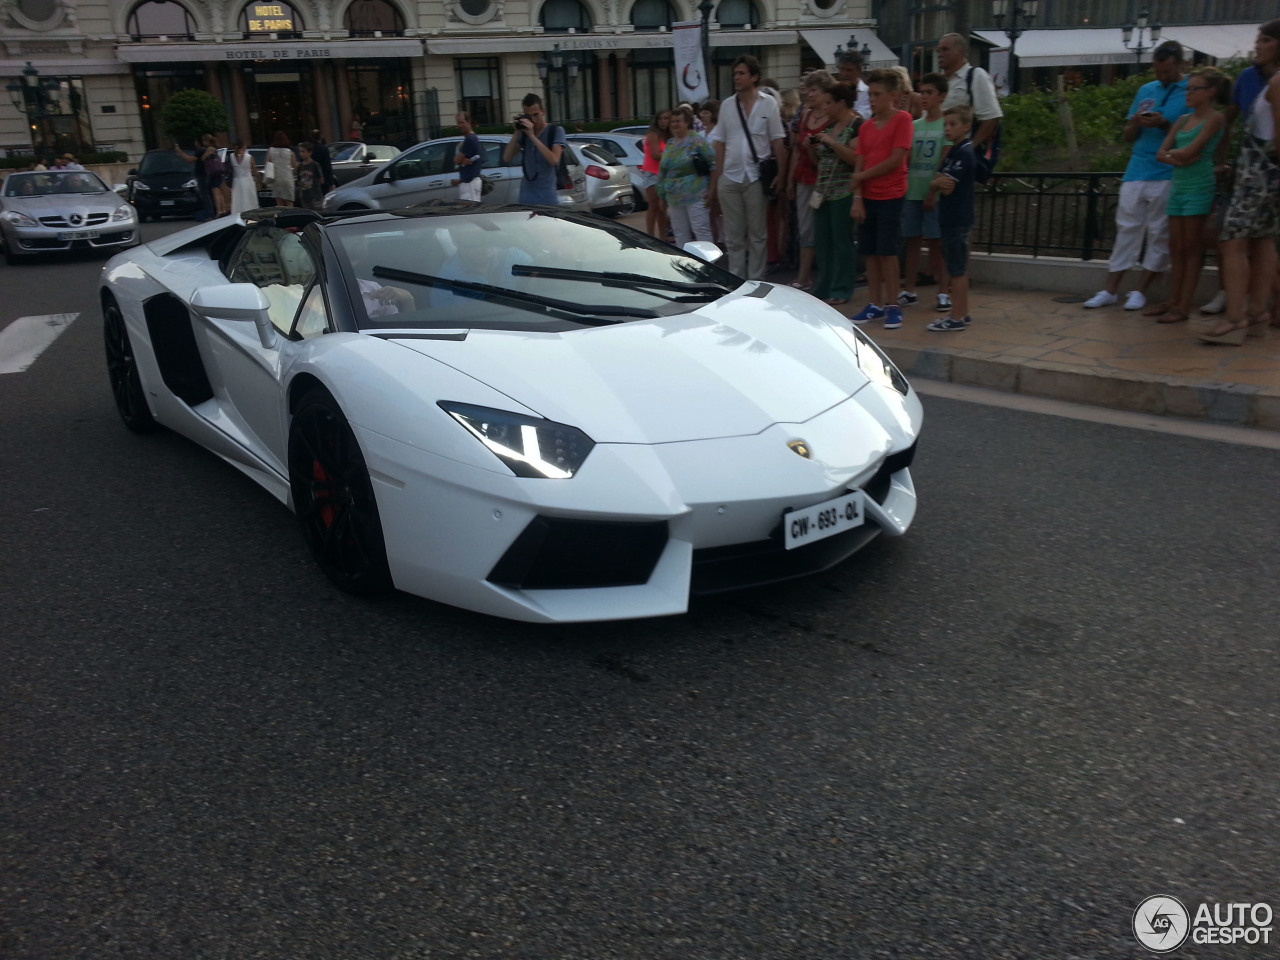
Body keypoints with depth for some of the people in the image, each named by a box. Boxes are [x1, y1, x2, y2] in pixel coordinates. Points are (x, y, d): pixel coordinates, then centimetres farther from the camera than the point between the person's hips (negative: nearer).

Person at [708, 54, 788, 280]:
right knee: (733, 236, 7)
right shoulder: (727, 105, 10)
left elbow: (777, 141, 1)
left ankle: (755, 281, 11)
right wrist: (714, 182, 5)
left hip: (756, 177, -2)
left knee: (758, 235, 3)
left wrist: (780, 172, -9)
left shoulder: (768, 103, 2)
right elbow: (720, 145, 10)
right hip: (730, 177, 3)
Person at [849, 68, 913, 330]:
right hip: (868, 198, 5)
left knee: (887, 252, -4)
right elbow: (860, 165, 8)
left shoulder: (902, 119, -6)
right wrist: (857, 198, -2)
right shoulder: (866, 126, 10)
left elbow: (896, 160, -13)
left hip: (891, 197, -5)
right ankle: (874, 304, 16)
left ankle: (892, 306, 5)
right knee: (870, 252, 7)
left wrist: (863, 176, -6)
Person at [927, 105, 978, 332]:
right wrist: (939, 182, -9)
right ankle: (962, 313, 22)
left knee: (957, 270, -5)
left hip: (957, 219, -10)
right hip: (951, 218, 10)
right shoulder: (953, 152, 16)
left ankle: (957, 318, -1)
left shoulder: (963, 152, -15)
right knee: (958, 268, 14)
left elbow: (947, 187, -19)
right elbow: (937, 183, 12)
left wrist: (939, 182, 1)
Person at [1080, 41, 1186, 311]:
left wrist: (1165, 124, -17)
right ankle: (1110, 290, 7)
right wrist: (1135, 122, -7)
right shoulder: (1145, 90, 14)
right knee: (1127, 229, 4)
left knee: (1159, 234, 1)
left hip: (1168, 175, -4)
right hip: (1137, 171, 4)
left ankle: (1140, 291, 9)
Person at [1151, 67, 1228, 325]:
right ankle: (1173, 302, 11)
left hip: (1199, 187, -7)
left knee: (1191, 249, -4)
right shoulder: (1182, 120, 15)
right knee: (1176, 248, 7)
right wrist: (1177, 158, -10)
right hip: (1178, 186, 7)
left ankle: (1184, 307, -4)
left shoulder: (1214, 118, -4)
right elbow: (1161, 154, 8)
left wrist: (1171, 152, 3)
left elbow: (1190, 151, -14)